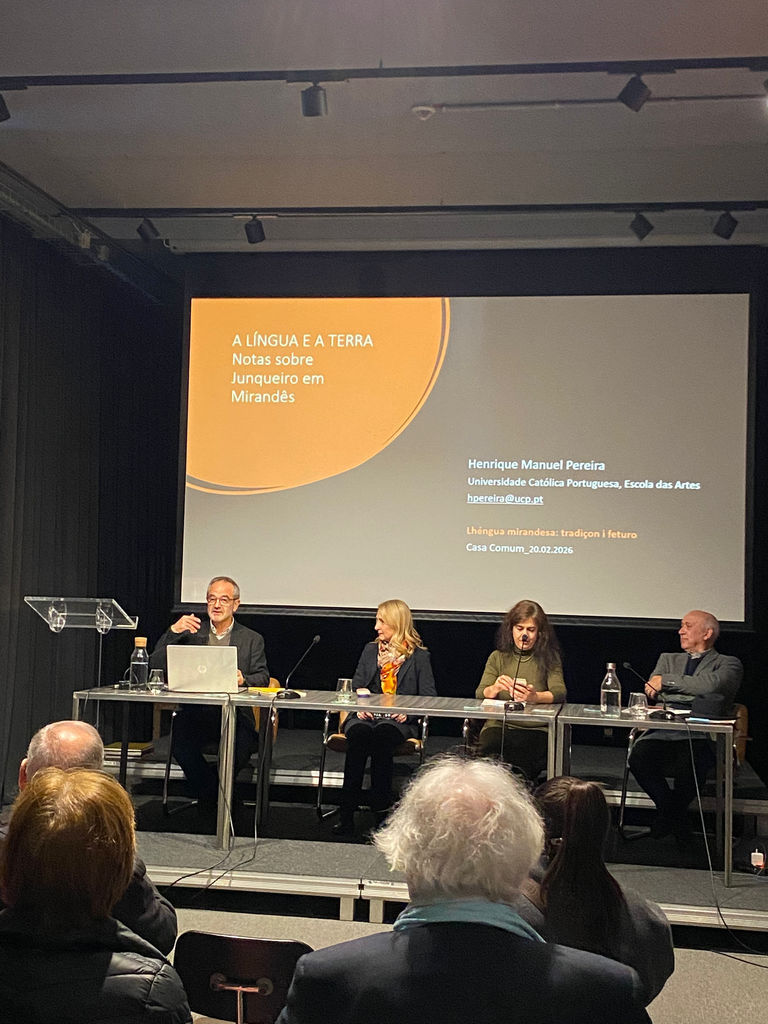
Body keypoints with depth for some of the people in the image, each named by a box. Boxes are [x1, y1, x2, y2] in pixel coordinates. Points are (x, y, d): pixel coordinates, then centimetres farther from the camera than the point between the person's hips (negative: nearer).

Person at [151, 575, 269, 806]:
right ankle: (212, 797, -9)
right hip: (196, 711, 1)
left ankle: (212, 795, -3)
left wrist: (243, 679, -21)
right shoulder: (191, 634, 17)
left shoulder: (252, 640, 15)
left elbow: (262, 678, 3)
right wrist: (173, 632, -8)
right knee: (180, 743, -32)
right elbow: (156, 666, 6)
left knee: (243, 744, -32)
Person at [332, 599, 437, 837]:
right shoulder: (370, 650, 21)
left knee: (382, 734, -37)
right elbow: (356, 687, 15)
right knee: (358, 733, -33)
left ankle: (381, 809, -34)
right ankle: (347, 813, -36)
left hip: (397, 721, -2)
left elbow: (429, 697, 2)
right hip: (366, 715, 3)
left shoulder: (419, 656, 9)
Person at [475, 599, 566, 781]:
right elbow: (480, 694, 5)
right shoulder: (498, 657, 15)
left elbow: (559, 692, -7)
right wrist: (495, 688, -20)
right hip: (498, 725, 1)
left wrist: (535, 697, -30)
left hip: (536, 728, -1)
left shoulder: (549, 659, 10)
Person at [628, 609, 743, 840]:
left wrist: (666, 681, -6)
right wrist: (652, 690, -9)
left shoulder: (728, 664, 14)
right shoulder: (668, 659, 30)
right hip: (663, 732, 3)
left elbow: (711, 685, -9)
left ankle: (668, 814, -6)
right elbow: (650, 693, 16)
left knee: (690, 761, -37)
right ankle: (677, 819, -6)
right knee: (639, 757, -29)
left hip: (701, 736, -3)